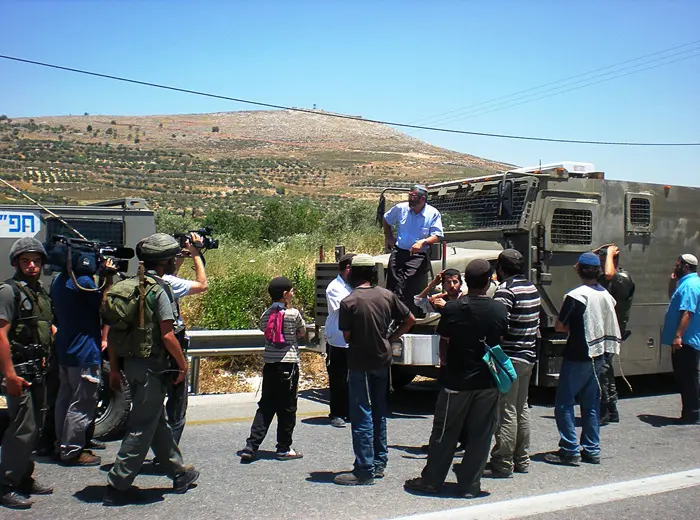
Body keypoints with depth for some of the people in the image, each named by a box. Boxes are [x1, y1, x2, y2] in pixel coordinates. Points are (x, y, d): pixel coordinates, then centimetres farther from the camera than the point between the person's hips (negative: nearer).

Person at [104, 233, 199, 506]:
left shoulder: (125, 286, 8)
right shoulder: (159, 290, -15)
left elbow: (112, 332, 10)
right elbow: (167, 335, -18)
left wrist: (114, 368, 15)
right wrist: (183, 365, -6)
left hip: (130, 364, 9)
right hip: (152, 366, -8)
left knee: (158, 422, 18)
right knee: (143, 427, 0)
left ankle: (179, 473, 31)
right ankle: (118, 486, 3)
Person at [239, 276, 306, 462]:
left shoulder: (266, 315, 4)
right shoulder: (293, 314, -9)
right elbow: (302, 332, 6)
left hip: (269, 364, 5)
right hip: (288, 365, -5)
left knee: (266, 406, 11)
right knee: (287, 408, 5)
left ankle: (251, 446, 5)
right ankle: (284, 448, 12)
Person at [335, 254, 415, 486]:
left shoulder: (348, 302, -15)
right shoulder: (387, 295, 0)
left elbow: (347, 337, -10)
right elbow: (410, 320, 4)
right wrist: (390, 338, 10)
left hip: (360, 364, -6)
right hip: (383, 361, 6)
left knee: (362, 416, -1)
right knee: (379, 412, 16)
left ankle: (365, 470, 1)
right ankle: (379, 463, 25)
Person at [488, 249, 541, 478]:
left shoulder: (506, 290, -17)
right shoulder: (532, 289, 12)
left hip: (510, 356, -9)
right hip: (529, 356, 9)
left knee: (506, 410, -4)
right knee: (522, 408, 17)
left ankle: (503, 463, 0)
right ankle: (522, 459, 25)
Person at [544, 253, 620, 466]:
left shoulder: (576, 295, -16)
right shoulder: (606, 295, 7)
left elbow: (559, 326, -14)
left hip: (577, 357, -8)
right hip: (598, 355, 8)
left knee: (564, 403, 0)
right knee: (591, 404, 14)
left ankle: (570, 451, -2)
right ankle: (592, 450, 18)